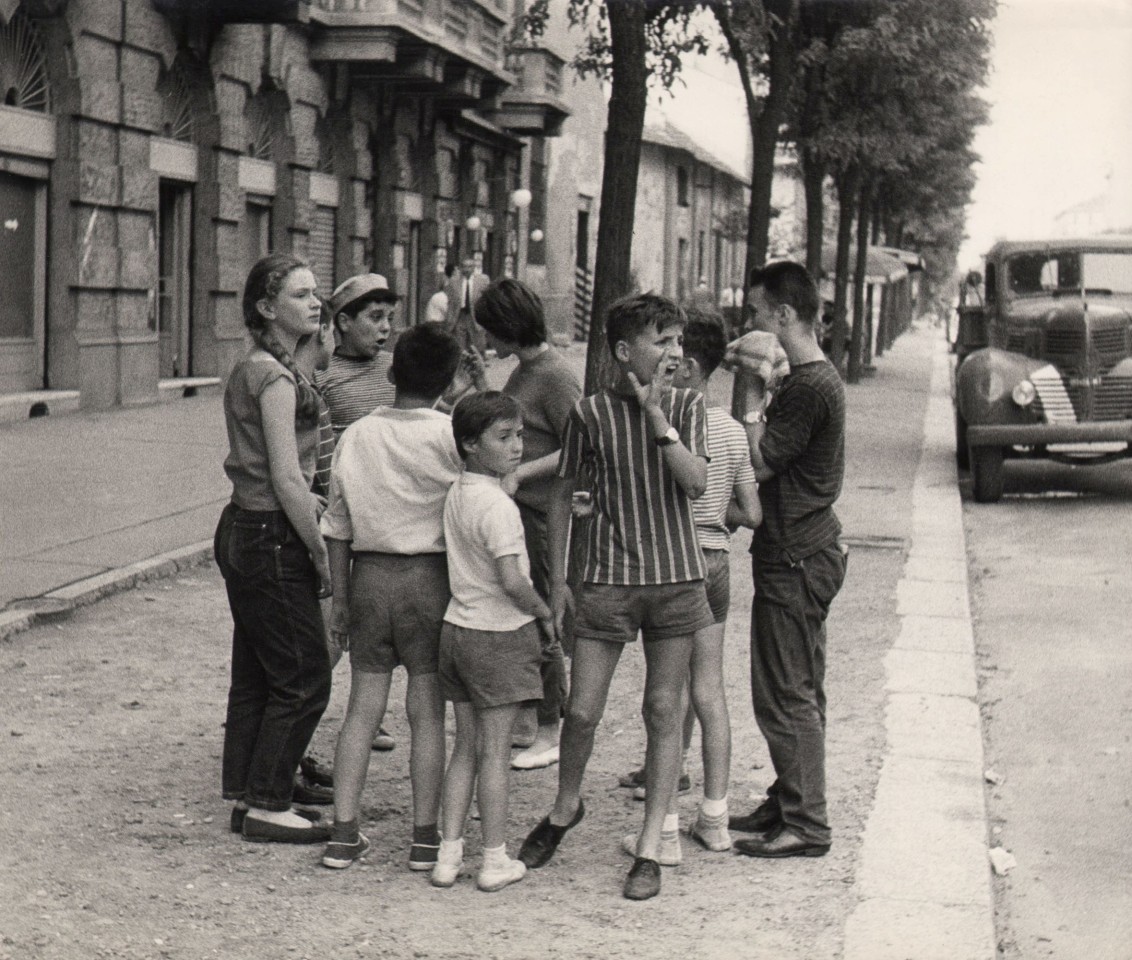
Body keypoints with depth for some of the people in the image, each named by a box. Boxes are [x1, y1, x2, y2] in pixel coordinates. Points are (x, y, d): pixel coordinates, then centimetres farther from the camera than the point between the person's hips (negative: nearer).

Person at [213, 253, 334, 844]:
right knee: (303, 680, -1)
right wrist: (320, 553, -15)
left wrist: (310, 504, 17)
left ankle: (244, 796, 22)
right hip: (272, 540, -10)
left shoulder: (249, 370, 12)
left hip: (241, 530, 10)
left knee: (254, 677, 15)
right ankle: (267, 805, 5)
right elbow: (287, 479, -21)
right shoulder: (275, 378, -17)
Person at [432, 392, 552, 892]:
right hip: (499, 633, -7)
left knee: (465, 746, 14)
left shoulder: (456, 492, 7)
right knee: (495, 750, 2)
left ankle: (449, 853, 15)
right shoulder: (497, 505, -19)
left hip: (457, 626, 7)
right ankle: (495, 860, 10)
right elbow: (512, 580, -25)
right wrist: (545, 612, -9)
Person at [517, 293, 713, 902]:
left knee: (664, 712, 4)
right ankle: (565, 807, 29)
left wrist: (656, 415, -16)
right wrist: (556, 580, 7)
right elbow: (562, 494, 7)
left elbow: (695, 482, -10)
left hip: (678, 578, 2)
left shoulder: (686, 407, 4)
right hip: (608, 579, -1)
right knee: (582, 711, -1)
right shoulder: (591, 413, -2)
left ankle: (650, 849, 13)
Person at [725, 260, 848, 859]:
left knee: (785, 695, -4)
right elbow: (770, 460, 13)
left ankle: (805, 825, 2)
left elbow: (757, 464, -19)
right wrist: (760, 385, 4)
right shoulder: (815, 378, 13)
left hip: (795, 560, -11)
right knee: (797, 692, 17)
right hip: (806, 550, 11)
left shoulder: (809, 387, -20)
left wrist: (754, 392, -14)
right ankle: (788, 804, 27)